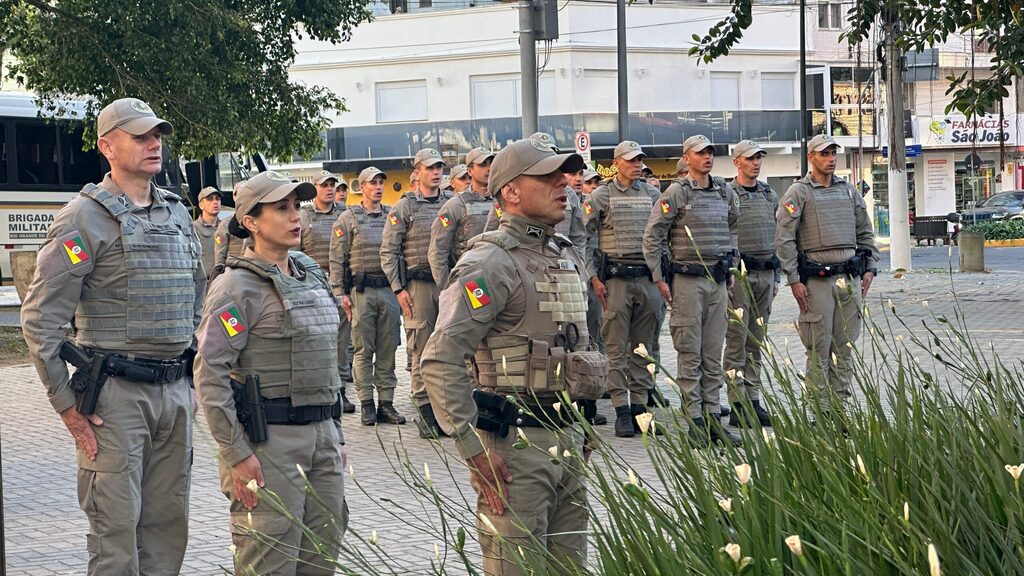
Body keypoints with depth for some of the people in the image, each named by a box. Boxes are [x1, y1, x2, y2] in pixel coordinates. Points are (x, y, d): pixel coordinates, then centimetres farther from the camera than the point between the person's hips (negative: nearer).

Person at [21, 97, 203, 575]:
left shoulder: (177, 214, 14)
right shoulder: (86, 217, -8)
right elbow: (39, 319, -11)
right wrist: (65, 404, -11)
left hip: (176, 391, 7)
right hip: (115, 393, -6)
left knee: (168, 522, 10)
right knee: (116, 523, -4)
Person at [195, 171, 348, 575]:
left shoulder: (312, 276, 15)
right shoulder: (239, 286, -10)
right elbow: (210, 373, -16)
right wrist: (236, 453, -19)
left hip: (321, 435, 8)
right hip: (269, 439, -8)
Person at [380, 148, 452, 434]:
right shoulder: (404, 207, 2)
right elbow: (388, 251, -1)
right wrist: (399, 289, -7)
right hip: (418, 284, -3)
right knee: (421, 349, -3)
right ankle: (425, 410, 0)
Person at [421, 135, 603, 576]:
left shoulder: (568, 258, 14)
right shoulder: (490, 265, -13)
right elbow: (441, 361, -20)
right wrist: (473, 449, -20)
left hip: (568, 439, 8)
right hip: (515, 444, -8)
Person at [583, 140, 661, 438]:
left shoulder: (652, 195, 13)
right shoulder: (600, 196, 1)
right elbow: (586, 239, 0)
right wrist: (594, 277, -7)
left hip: (648, 279, 4)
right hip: (615, 279, -4)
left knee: (643, 348, 6)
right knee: (617, 349, -4)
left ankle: (640, 406, 12)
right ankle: (621, 410, -2)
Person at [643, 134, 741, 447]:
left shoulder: (725, 193, 11)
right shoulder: (676, 193, -7)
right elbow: (652, 236, -7)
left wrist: (731, 269, 19)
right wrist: (659, 278, -8)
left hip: (718, 281, 6)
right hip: (687, 279, -6)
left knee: (714, 354, 8)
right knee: (690, 354, -3)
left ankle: (713, 417, 12)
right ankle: (695, 420, 0)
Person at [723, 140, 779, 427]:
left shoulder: (770, 196, 15)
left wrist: (775, 277, 16)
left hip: (765, 274, 6)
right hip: (739, 274, -6)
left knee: (756, 343, 9)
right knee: (737, 342, -6)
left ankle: (753, 401, 13)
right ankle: (738, 406, -5)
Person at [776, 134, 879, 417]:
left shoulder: (848, 191, 15)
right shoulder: (799, 193, -2)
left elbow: (865, 233, 21)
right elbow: (784, 239, -6)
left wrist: (869, 268, 11)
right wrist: (794, 280, -11)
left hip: (850, 277, 5)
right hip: (817, 279, -5)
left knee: (845, 347, 7)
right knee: (819, 349, -4)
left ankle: (841, 407, 12)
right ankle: (819, 410, 0)